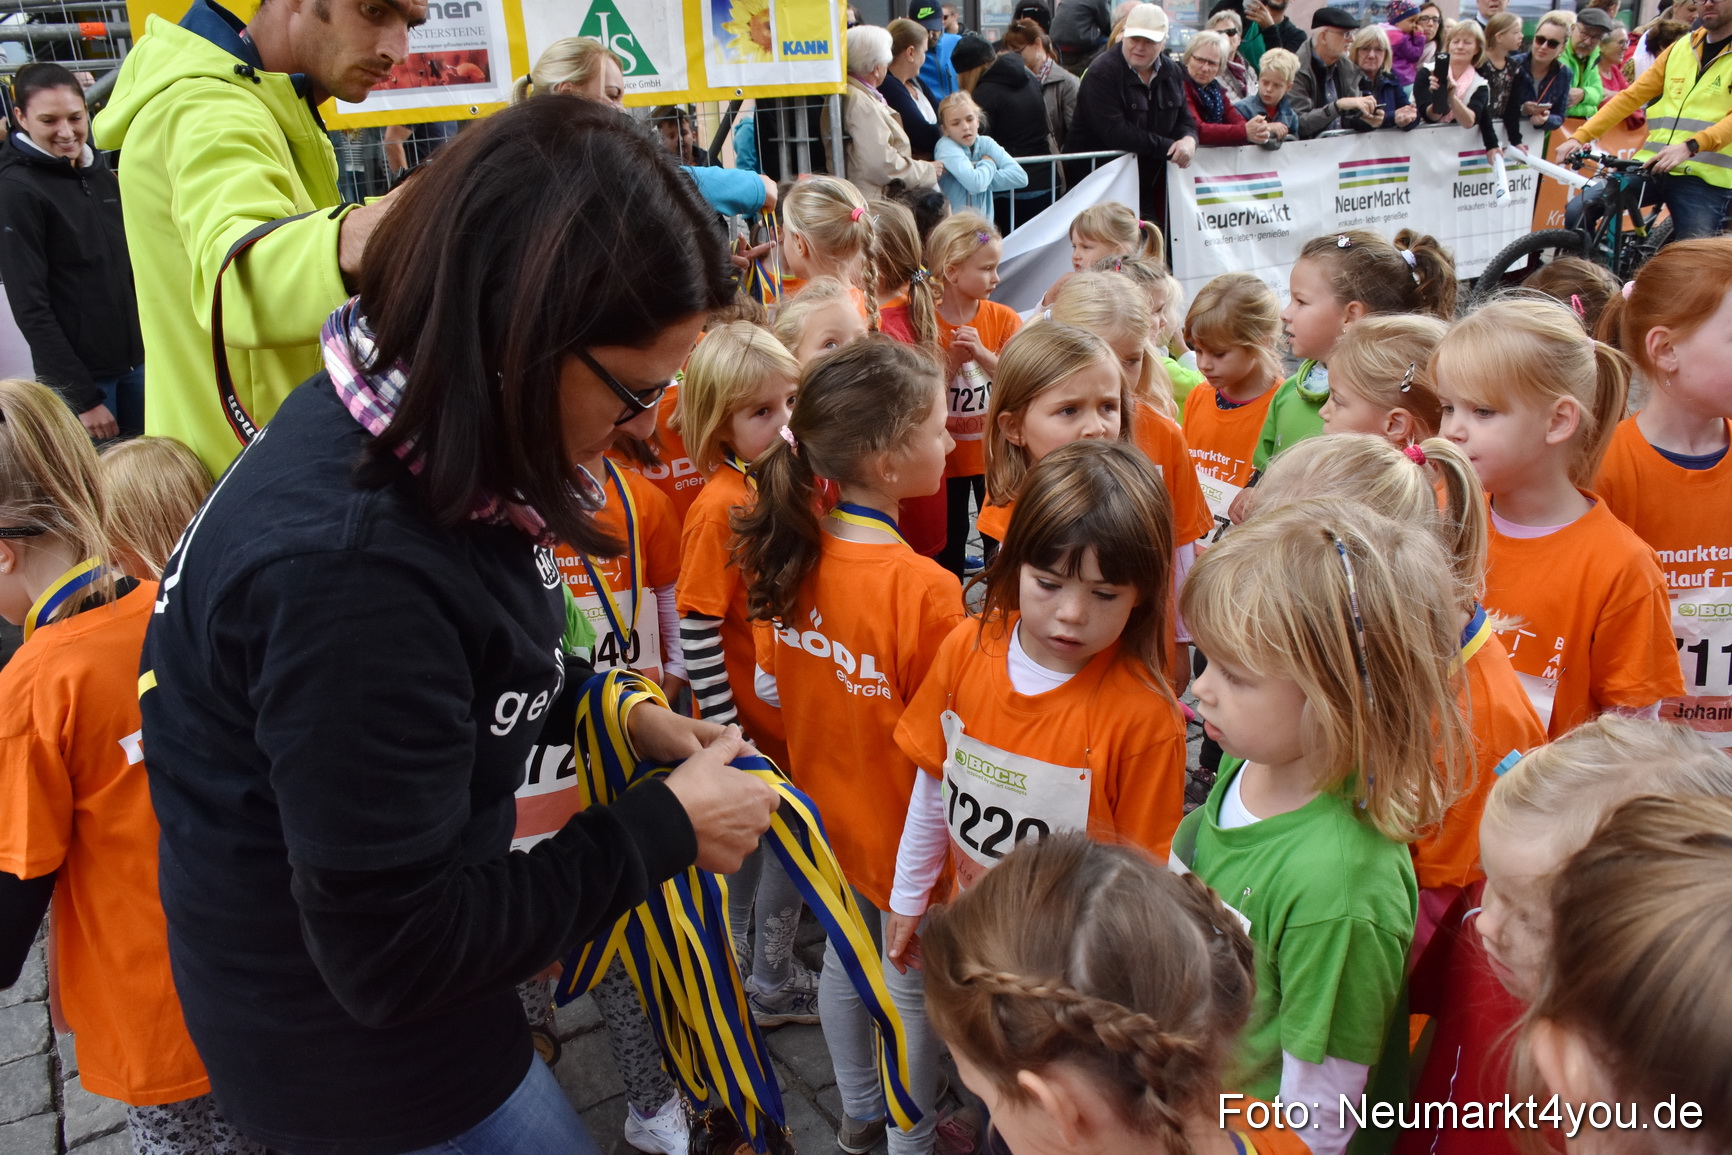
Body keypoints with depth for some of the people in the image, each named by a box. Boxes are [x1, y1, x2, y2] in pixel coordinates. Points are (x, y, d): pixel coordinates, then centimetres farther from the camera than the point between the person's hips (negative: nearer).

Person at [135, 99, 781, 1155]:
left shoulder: (413, 436, -9)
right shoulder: (349, 562, -36)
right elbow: (395, 954, -28)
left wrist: (615, 712, -3)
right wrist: (666, 829, -21)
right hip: (352, 1043, -8)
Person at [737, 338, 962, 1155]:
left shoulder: (788, 549, -11)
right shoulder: (922, 587, -31)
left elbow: (771, 687, 2)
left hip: (828, 808, 6)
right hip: (903, 827, -6)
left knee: (844, 957, 25)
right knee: (911, 986, 16)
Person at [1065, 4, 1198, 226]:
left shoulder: (1171, 73, 10)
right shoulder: (1102, 73, -13)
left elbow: (1184, 121, 13)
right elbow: (1115, 133, -23)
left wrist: (1188, 140, -14)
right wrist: (1169, 148, -19)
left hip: (1147, 188, 7)